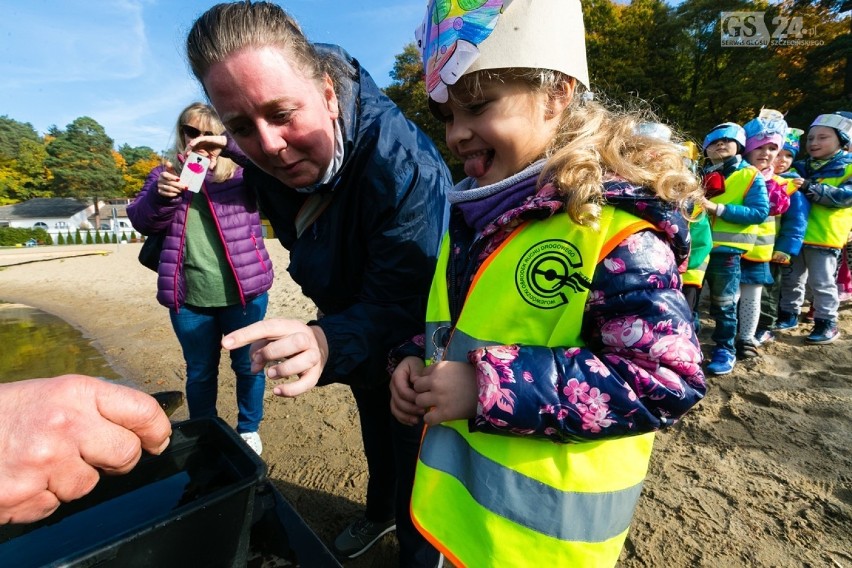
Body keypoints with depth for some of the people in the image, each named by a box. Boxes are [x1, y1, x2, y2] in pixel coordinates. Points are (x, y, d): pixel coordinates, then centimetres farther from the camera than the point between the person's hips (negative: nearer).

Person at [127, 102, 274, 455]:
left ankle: (249, 430, 34)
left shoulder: (240, 170, 4)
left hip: (242, 293, -2)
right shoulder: (166, 173, 11)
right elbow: (141, 221, 2)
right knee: (199, 374, 16)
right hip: (189, 298, 2)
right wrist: (160, 195, -19)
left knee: (248, 366, 12)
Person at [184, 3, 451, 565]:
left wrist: (328, 343, -56)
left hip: (411, 340, -6)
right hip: (352, 318, 7)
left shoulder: (405, 166, -38)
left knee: (411, 452, 12)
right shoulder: (264, 156, -16)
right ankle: (379, 511, 62)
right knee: (374, 428, 30)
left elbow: (402, 307, -40)